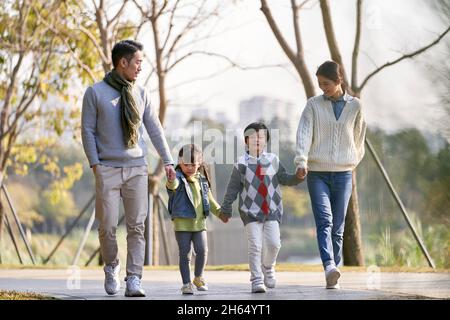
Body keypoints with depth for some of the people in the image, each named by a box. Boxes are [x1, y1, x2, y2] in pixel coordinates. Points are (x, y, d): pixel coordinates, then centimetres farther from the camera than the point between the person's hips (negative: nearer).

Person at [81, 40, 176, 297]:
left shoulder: (140, 94, 11)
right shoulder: (96, 93, 0)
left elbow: (155, 130, 11)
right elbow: (88, 130, 1)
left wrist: (168, 161, 4)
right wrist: (95, 164, -7)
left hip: (137, 169, 3)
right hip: (108, 169, -3)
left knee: (137, 226, -3)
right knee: (108, 226, -3)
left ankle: (134, 280, -1)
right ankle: (112, 267, 22)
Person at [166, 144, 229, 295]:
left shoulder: (202, 180, 10)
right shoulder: (178, 178, -7)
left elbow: (209, 199, 23)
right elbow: (173, 185, -33)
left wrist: (219, 213, 24)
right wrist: (171, 181, -56)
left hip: (199, 223, 4)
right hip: (182, 223, -4)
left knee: (202, 250, -5)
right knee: (185, 254, -2)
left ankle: (198, 278, 17)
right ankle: (186, 284, 6)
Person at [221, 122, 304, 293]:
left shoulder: (273, 160, 6)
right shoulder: (241, 164, -1)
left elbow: (284, 178, 12)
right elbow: (232, 188, 4)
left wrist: (297, 177, -7)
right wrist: (226, 208, 4)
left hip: (272, 210, 2)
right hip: (250, 211, -2)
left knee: (274, 243, -5)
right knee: (255, 246, -9)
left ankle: (268, 268, 24)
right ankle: (257, 280, -4)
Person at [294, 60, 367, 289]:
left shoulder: (354, 106, 6)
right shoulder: (313, 105, 3)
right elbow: (304, 133, -8)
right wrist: (301, 160, -22)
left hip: (343, 173, 2)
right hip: (317, 172, -1)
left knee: (338, 227, 3)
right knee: (324, 221, -17)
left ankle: (333, 272, 8)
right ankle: (329, 267, -31)